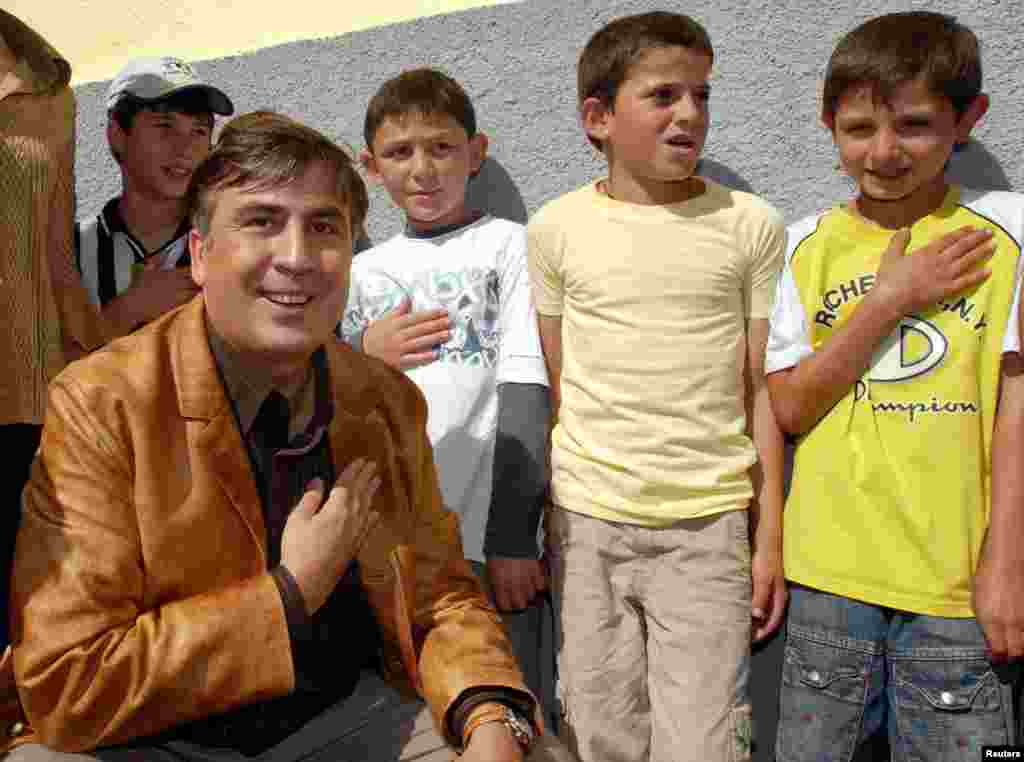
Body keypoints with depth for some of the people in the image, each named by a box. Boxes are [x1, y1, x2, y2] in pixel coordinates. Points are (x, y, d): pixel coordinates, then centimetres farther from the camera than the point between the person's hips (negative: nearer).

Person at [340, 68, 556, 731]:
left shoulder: (507, 244, 3)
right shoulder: (363, 271, 15)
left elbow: (525, 393, -6)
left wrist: (510, 536, -12)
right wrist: (363, 351, -4)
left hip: (485, 543, -3)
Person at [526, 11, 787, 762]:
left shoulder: (751, 226, 0)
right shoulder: (556, 228, 0)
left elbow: (762, 392, 3)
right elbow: (549, 389, 5)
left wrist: (770, 536, 2)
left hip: (710, 524, 0)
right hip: (586, 518, 1)